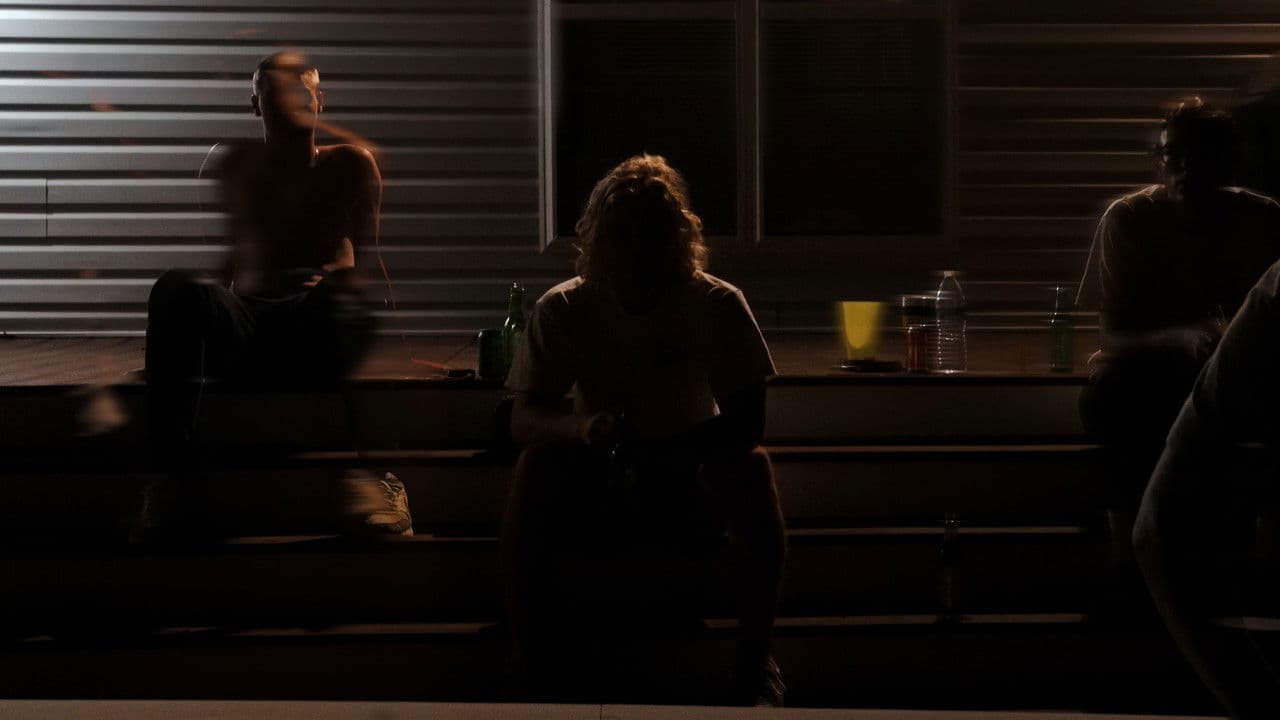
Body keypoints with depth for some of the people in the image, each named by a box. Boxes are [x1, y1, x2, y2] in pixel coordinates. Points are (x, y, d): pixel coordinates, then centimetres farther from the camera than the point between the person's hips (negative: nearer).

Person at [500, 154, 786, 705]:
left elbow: (748, 420, -15)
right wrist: (580, 426, -36)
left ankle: (754, 663, -21)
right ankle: (527, 656, -20)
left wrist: (668, 454, -33)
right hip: (596, 490, 1)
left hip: (691, 492, 0)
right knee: (537, 464, -30)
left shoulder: (718, 304, -10)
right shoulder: (561, 310, -8)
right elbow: (523, 419, -12)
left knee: (750, 467, -31)